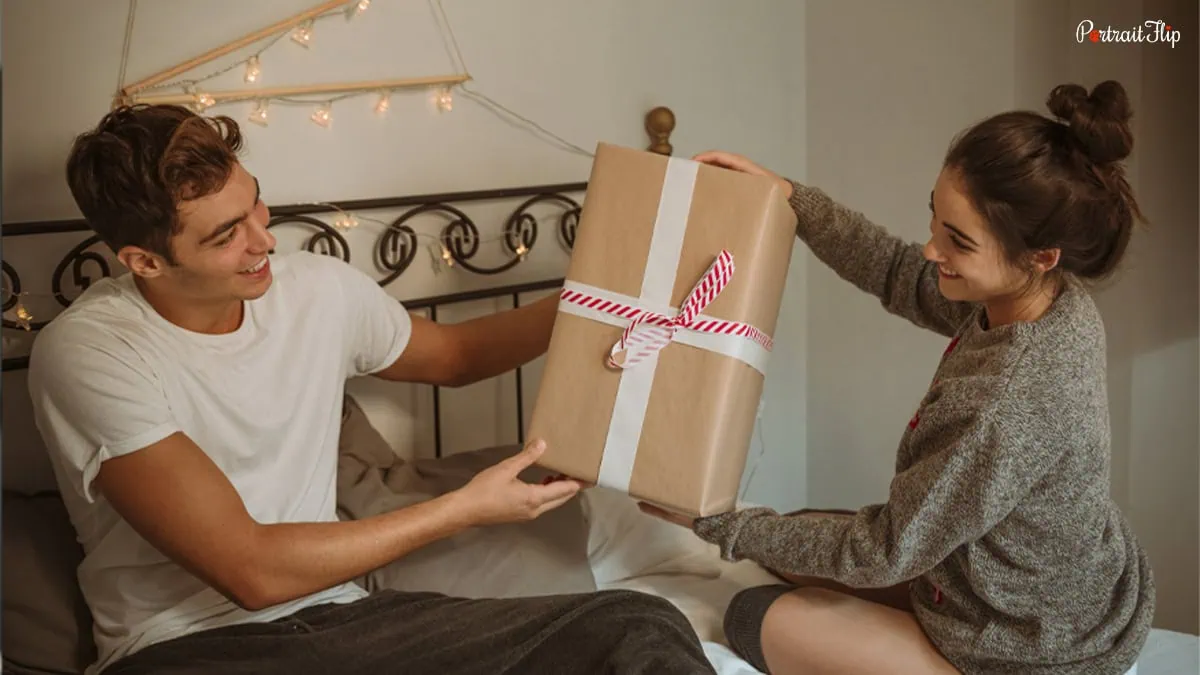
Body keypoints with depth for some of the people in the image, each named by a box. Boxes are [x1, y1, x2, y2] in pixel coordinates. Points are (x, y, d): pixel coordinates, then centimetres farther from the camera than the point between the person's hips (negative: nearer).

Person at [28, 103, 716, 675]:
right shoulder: (87, 355, -13)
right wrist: (468, 508, -11)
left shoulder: (321, 289, 4)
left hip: (336, 615, 5)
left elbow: (456, 354, 25)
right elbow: (249, 570, -17)